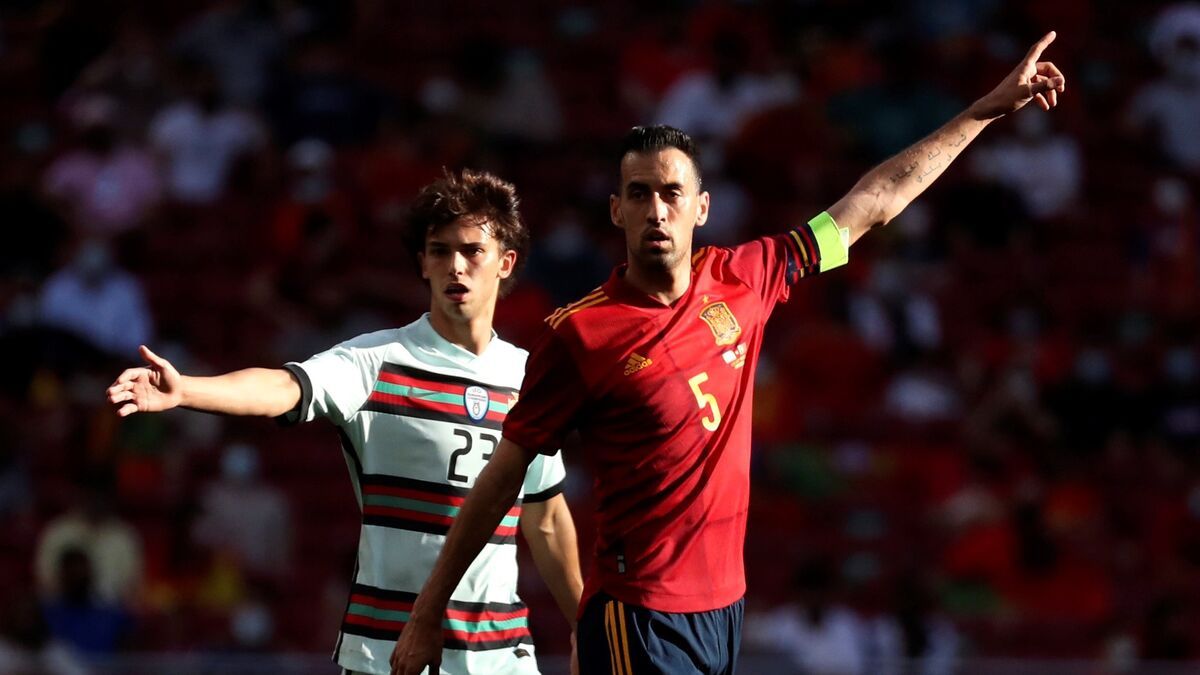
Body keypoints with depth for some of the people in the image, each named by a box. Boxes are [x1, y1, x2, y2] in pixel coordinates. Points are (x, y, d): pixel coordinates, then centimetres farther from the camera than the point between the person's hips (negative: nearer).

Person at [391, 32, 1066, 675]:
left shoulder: (742, 282, 5)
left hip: (724, 606, 6)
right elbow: (504, 476, -3)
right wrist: (427, 615, -1)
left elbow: (875, 201, 14)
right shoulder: (580, 333, -9)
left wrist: (990, 107, 18)